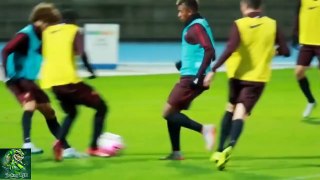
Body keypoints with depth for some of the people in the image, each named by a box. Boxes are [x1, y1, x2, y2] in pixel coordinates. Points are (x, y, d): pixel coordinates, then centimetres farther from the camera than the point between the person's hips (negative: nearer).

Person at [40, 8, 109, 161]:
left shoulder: (47, 31, 17)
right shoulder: (74, 31, 2)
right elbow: (81, 53, -11)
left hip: (51, 81, 6)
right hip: (68, 79, -6)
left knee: (71, 113, 27)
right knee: (101, 107, 8)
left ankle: (59, 143, 1)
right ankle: (93, 147, 0)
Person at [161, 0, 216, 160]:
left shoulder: (197, 27, -14)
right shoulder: (193, 26, 16)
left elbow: (209, 51, -24)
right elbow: (200, 51, 26)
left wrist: (199, 77, -27)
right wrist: (185, 62, 19)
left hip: (191, 78, -10)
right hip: (188, 77, 10)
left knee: (168, 113, -9)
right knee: (171, 112, 15)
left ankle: (204, 129, -14)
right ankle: (176, 152, 17)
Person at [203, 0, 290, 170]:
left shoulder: (239, 24, -9)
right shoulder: (272, 25, -2)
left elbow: (230, 50, -22)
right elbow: (285, 51, 0)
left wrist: (213, 70, -21)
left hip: (237, 75, 0)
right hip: (258, 77, 0)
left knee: (231, 109, 22)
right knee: (240, 114, -8)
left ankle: (220, 151, 25)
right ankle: (229, 147, -34)